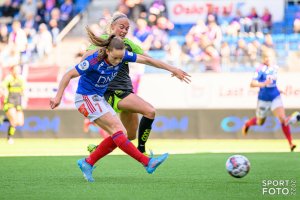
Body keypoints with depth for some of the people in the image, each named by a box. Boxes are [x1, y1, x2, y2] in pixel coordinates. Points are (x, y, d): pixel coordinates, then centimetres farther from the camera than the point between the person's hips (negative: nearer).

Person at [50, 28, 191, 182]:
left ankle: (87, 163, 4)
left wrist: (173, 69, -2)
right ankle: (147, 162, -24)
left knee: (119, 134, -3)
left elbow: (147, 60, -4)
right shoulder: (94, 61, -26)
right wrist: (58, 97, -23)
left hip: (99, 99, 8)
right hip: (86, 98, -8)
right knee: (117, 128, -20)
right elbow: (68, 75, -20)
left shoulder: (121, 55, -10)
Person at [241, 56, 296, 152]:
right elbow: (252, 84, -28)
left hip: (275, 97, 3)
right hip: (263, 99, -3)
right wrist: (263, 84, -43)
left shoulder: (275, 68, 0)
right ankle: (246, 124, 51)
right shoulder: (261, 69, -18)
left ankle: (291, 144, -14)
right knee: (260, 122, 16)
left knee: (283, 119, -15)